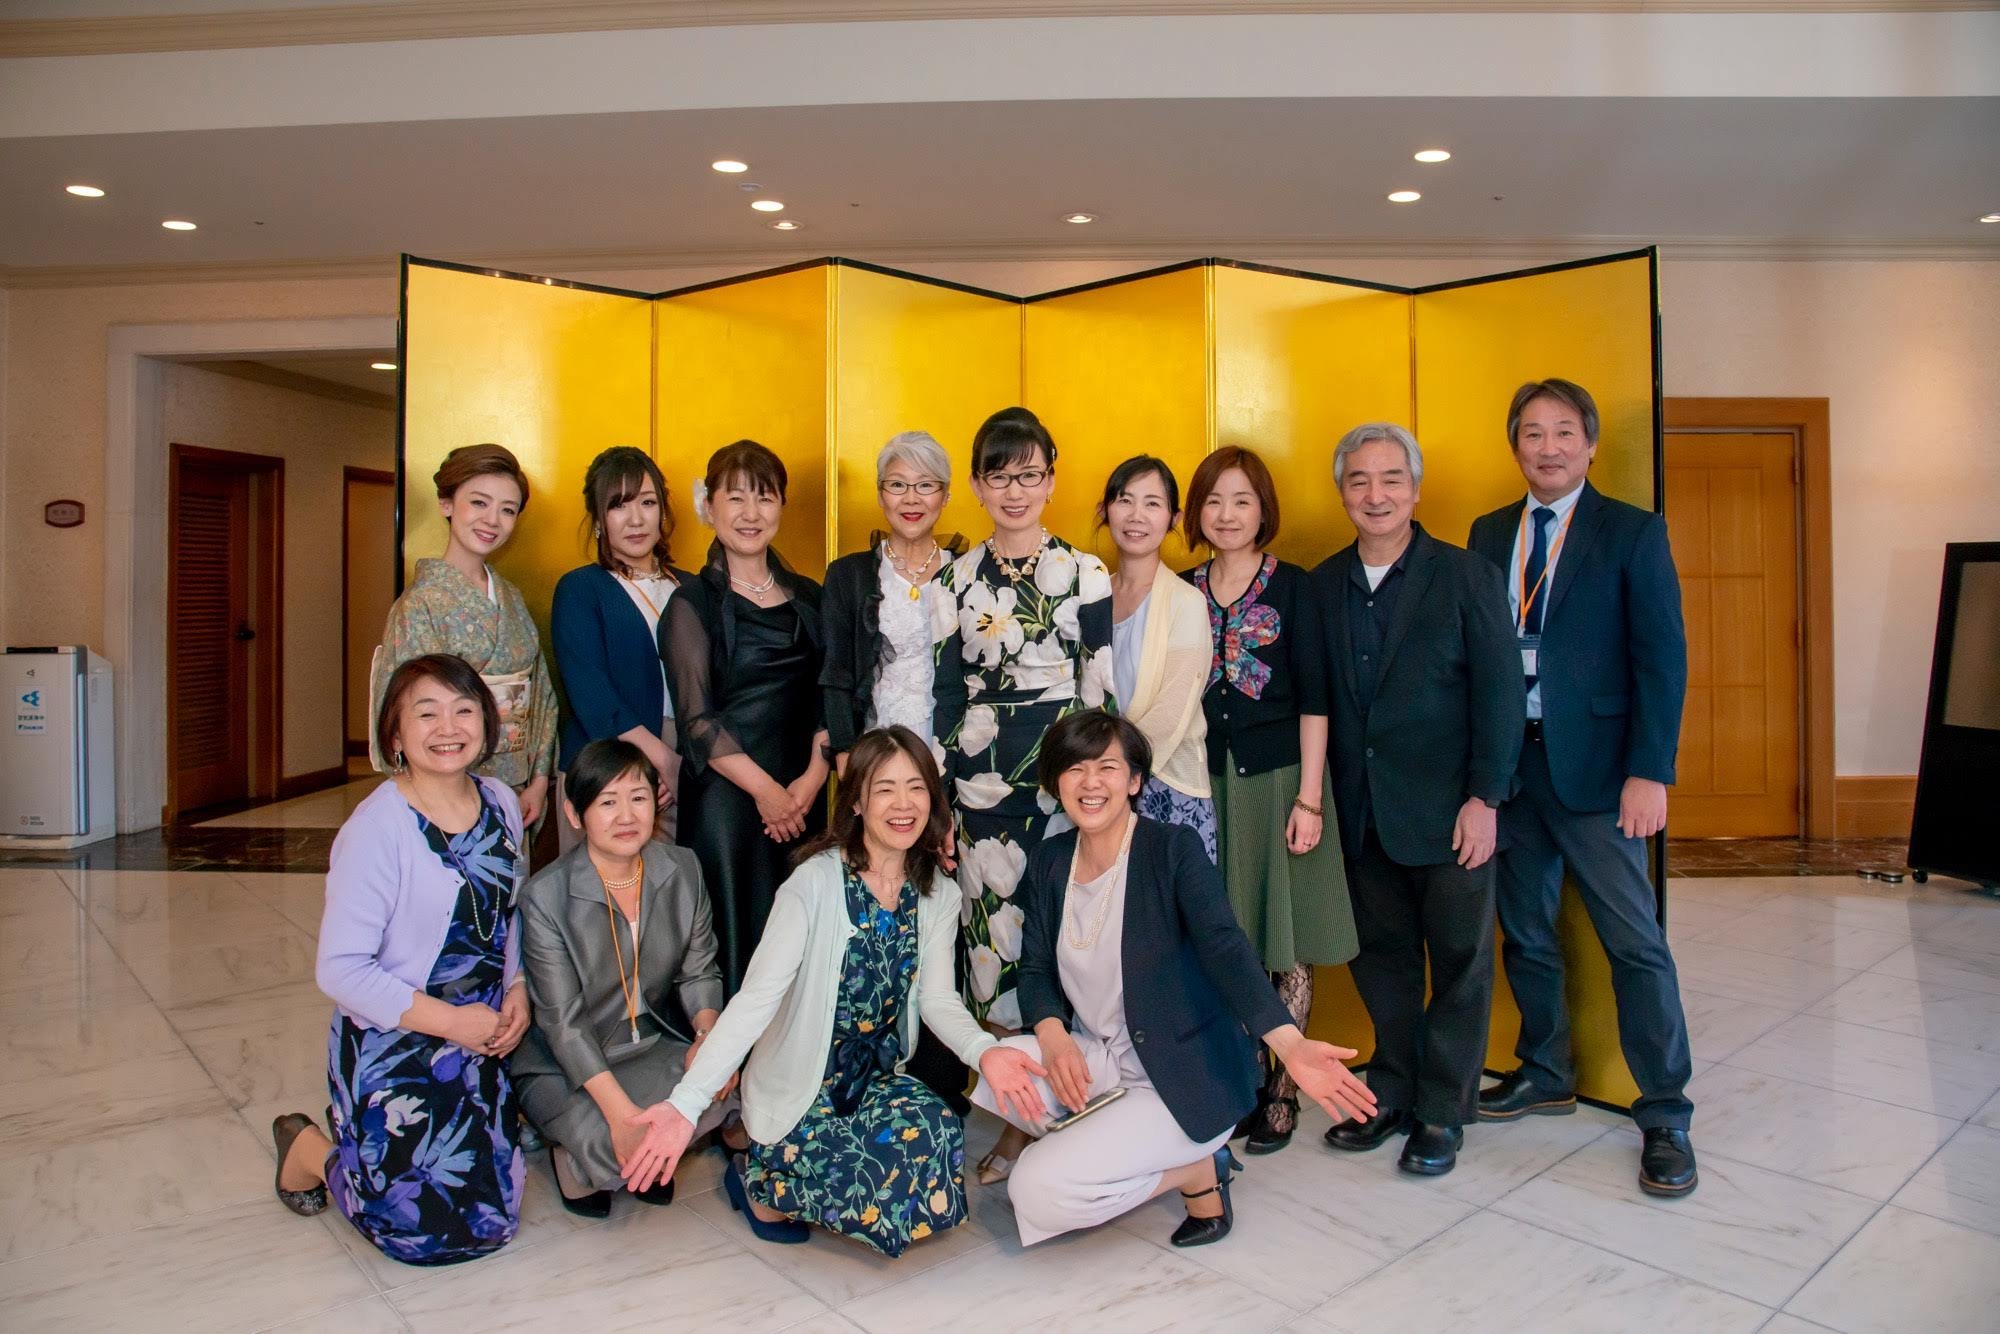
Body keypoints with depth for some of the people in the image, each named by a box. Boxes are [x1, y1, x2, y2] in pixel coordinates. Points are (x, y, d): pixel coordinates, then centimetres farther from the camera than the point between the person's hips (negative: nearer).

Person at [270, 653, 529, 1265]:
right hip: (391, 1050, -6)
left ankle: (359, 1133, 37)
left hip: (479, 1041, 7)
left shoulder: (501, 803, -1)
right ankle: (314, 1152, 26)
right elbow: (341, 969, -21)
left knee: (493, 1220, 17)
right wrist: (449, 1020, -20)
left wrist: (517, 992, -4)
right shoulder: (378, 828, -22)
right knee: (431, 1231, 2)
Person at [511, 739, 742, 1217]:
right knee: (611, 1144, -30)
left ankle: (642, 1154, 5)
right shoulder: (545, 897, -18)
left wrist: (708, 1032, -20)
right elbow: (563, 1021, -19)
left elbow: (699, 971, 2)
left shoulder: (683, 870, -4)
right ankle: (575, 1156, 7)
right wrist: (622, 1112, -29)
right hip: (566, 1065, -4)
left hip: (657, 1043, 4)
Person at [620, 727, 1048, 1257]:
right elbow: (756, 998, -23)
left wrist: (984, 1050, -27)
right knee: (906, 1195, -23)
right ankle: (760, 1180, 4)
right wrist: (687, 1101, -33)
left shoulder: (938, 895, 0)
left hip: (880, 1076, 6)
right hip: (802, 1090, -6)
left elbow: (938, 999, -5)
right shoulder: (816, 882, -18)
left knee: (940, 1133, -24)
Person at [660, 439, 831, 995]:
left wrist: (812, 779, -6)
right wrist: (764, 789, -12)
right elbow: (696, 719, -8)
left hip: (805, 797, 4)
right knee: (737, 936, -2)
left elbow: (828, 699, 8)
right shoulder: (693, 603, -1)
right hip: (727, 796, -4)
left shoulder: (808, 596, 12)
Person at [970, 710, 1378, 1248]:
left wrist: (1289, 1043, -42)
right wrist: (1053, 1035, -19)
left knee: (1037, 1190, -20)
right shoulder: (1049, 862, 3)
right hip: (1095, 1059, 6)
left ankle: (1196, 1169, 3)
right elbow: (1036, 968, 3)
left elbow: (1225, 949, -26)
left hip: (1184, 1081, -6)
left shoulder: (1175, 849, -13)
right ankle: (1111, 1142, 3)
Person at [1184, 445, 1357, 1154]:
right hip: (1204, 782, 3)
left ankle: (1281, 1091, 17)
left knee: (1287, 943, 3)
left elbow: (1312, 697, -5)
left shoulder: (1291, 585, -1)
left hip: (1278, 776, -3)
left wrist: (1309, 798, -11)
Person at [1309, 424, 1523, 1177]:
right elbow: (1316, 699, 6)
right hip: (1363, 816, 3)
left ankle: (1443, 1113, 23)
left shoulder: (1467, 577, -4)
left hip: (1448, 812, -3)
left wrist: (1485, 799, -12)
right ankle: (1393, 1095, 29)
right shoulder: (1322, 584, 5)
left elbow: (1499, 693, -7)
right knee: (1382, 958, 13)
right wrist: (1319, 797, 1)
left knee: (1459, 961, 7)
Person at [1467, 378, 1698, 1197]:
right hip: (1508, 761, 4)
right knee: (1525, 935, 14)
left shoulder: (1633, 533, -1)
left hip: (1595, 767, -4)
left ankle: (1665, 1116, 14)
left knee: (1635, 943, 0)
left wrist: (1649, 772, -13)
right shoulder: (1489, 534, 11)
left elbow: (1662, 658, -6)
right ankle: (1546, 1075, 32)